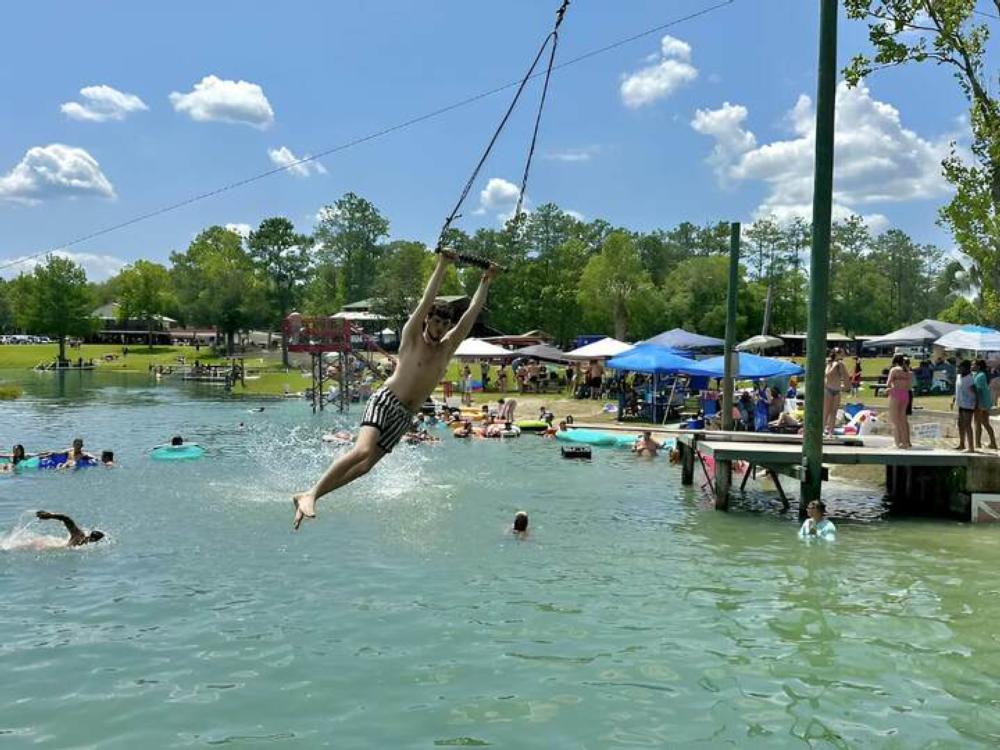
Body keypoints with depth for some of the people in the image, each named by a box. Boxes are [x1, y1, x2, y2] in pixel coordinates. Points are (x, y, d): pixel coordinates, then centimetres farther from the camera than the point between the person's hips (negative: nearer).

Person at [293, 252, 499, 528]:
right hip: (385, 401, -5)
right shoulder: (411, 336, 1)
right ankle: (309, 494, -27)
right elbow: (426, 301, -9)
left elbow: (472, 312, 13)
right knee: (363, 450, -28)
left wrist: (486, 281, 14)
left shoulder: (448, 347, 13)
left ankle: (308, 496, 1)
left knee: (366, 465, -5)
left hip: (405, 416, 5)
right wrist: (442, 265, -13)